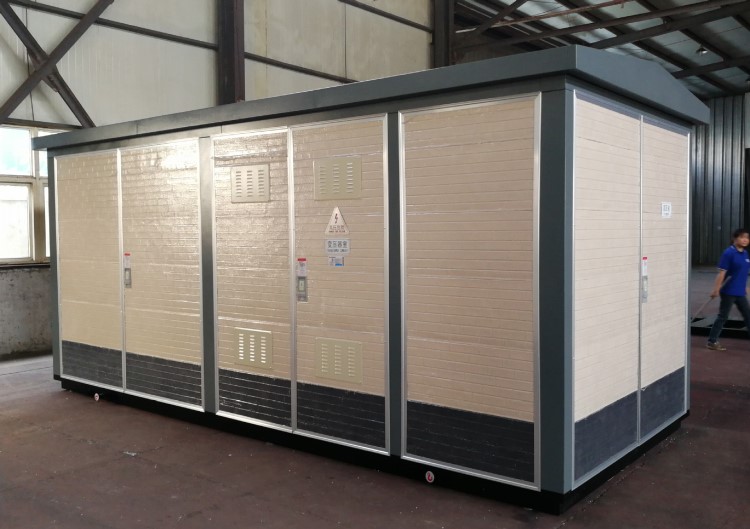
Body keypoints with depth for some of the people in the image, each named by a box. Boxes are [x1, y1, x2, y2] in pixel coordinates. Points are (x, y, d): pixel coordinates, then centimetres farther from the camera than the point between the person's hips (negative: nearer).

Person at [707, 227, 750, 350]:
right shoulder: (729, 253, -15)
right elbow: (722, 273, -17)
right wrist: (716, 289, -18)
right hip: (728, 292, -7)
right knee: (723, 317, 0)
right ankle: (712, 342, 11)